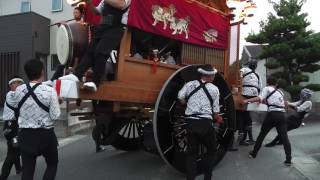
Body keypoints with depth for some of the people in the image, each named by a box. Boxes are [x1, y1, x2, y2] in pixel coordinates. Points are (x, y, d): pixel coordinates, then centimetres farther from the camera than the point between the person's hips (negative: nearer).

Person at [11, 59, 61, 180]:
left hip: (25, 134, 4)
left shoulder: (18, 90, -2)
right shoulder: (49, 91, -16)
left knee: (27, 169, 12)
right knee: (52, 164, 18)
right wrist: (56, 101, 2)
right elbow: (55, 116, -13)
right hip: (45, 134, -3)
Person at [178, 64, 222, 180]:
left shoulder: (189, 84, 7)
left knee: (191, 152, 13)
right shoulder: (214, 89, 4)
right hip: (205, 123, -2)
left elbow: (181, 98, -2)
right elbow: (215, 110, 6)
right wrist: (218, 118, 26)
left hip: (191, 122, 2)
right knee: (211, 150, 19)